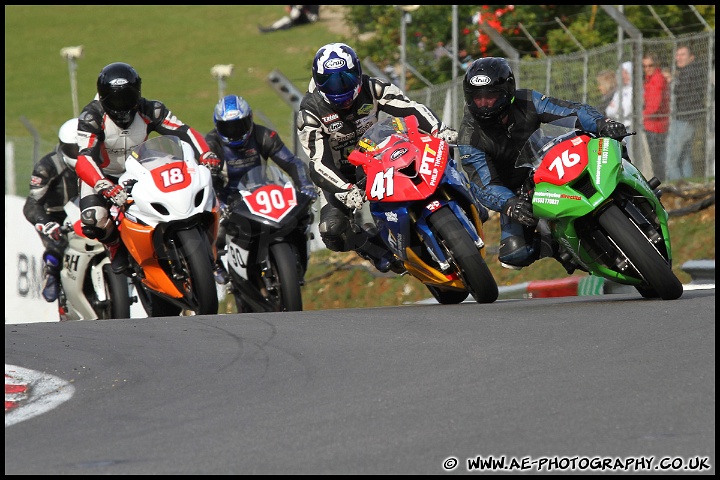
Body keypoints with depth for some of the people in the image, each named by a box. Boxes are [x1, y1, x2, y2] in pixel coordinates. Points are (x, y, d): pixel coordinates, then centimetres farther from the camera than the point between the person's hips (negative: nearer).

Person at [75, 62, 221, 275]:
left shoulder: (149, 110, -13)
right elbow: (84, 161, -37)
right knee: (93, 218, -32)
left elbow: (184, 131, -18)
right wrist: (105, 187, -56)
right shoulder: (91, 117, -25)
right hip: (100, 176, -4)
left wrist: (205, 155, -39)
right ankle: (116, 247, 2)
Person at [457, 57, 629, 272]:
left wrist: (602, 123, -45)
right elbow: (484, 186, -26)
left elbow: (573, 110, -22)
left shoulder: (527, 102, -16)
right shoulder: (469, 138, -20)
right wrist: (509, 204, -48)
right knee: (514, 256, -23)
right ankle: (550, 245, 10)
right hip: (516, 194, -2)